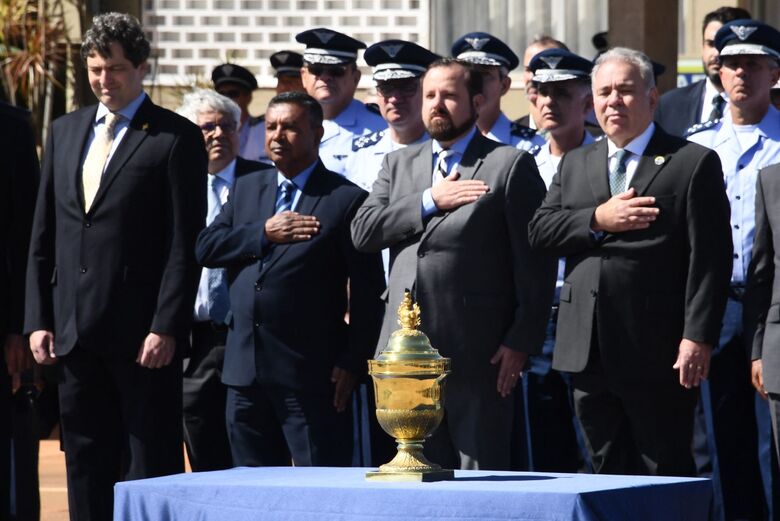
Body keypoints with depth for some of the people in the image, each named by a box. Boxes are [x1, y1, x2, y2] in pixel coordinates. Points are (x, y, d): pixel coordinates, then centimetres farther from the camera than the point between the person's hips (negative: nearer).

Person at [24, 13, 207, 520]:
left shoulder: (176, 137, -4)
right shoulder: (65, 131, 14)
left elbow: (186, 243, -8)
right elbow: (43, 235, 15)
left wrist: (166, 327, -15)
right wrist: (39, 318, 7)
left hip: (142, 334, -6)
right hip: (76, 334, 6)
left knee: (152, 465, -1)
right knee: (87, 468, 9)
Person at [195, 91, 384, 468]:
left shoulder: (346, 200, -3)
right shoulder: (246, 188, 16)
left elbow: (368, 292, -5)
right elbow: (206, 248, 6)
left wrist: (353, 363, -10)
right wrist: (264, 234, -8)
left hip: (310, 375, -6)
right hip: (245, 371, 6)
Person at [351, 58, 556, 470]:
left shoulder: (510, 165, 1)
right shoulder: (398, 164, 18)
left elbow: (535, 262, -4)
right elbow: (363, 232, 5)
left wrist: (522, 342, -11)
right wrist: (430, 201, -6)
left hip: (478, 353, -5)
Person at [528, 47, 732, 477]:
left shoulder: (694, 164, 0)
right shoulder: (575, 164, 18)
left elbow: (709, 259, -7)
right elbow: (539, 231, 6)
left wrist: (698, 337, -15)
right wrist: (598, 220, -10)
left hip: (657, 353, -5)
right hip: (588, 353, 5)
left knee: (665, 472, -2)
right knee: (606, 471, 9)